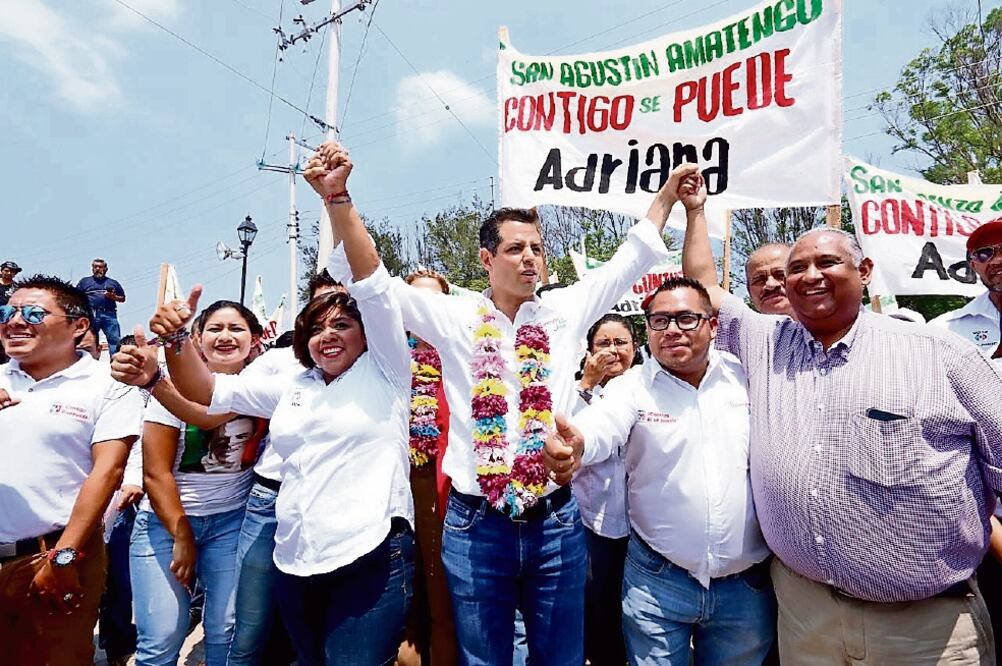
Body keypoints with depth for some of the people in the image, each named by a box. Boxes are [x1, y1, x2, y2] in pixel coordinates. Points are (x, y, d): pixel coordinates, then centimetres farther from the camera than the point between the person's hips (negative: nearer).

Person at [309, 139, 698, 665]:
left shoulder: (566, 310, 5)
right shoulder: (454, 317, 0)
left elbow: (632, 258, 13)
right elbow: (372, 280, -5)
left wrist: (669, 192, 15)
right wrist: (337, 197, -15)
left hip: (556, 523, 1)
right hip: (475, 525, -1)